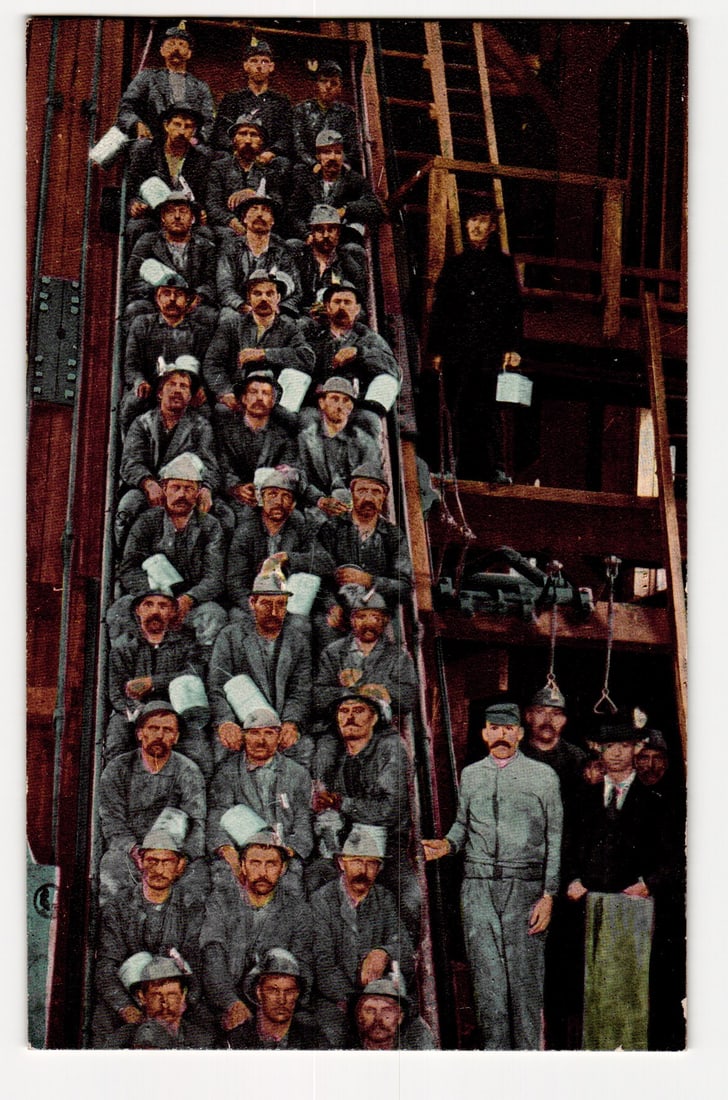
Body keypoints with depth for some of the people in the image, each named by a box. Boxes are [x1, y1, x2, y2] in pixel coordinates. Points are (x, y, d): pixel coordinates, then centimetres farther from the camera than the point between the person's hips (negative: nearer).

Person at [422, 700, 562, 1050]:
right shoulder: (470, 775, 14)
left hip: (524, 887, -3)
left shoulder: (543, 776, 5)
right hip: (478, 887, 3)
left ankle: (528, 1051, 3)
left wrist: (549, 895, -3)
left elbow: (556, 839, 4)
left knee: (524, 977, -4)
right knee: (486, 978, 0)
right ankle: (495, 1050, 7)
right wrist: (447, 844, 1)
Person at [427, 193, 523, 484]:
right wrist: (435, 349, 9)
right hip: (457, 349, 3)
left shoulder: (503, 264, 12)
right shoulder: (454, 264, 18)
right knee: (458, 410, -2)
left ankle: (495, 469, -11)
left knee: (488, 409, -11)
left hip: (490, 349, -3)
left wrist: (513, 348, -3)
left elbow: (514, 309, 7)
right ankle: (459, 468, 0)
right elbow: (439, 309, 17)